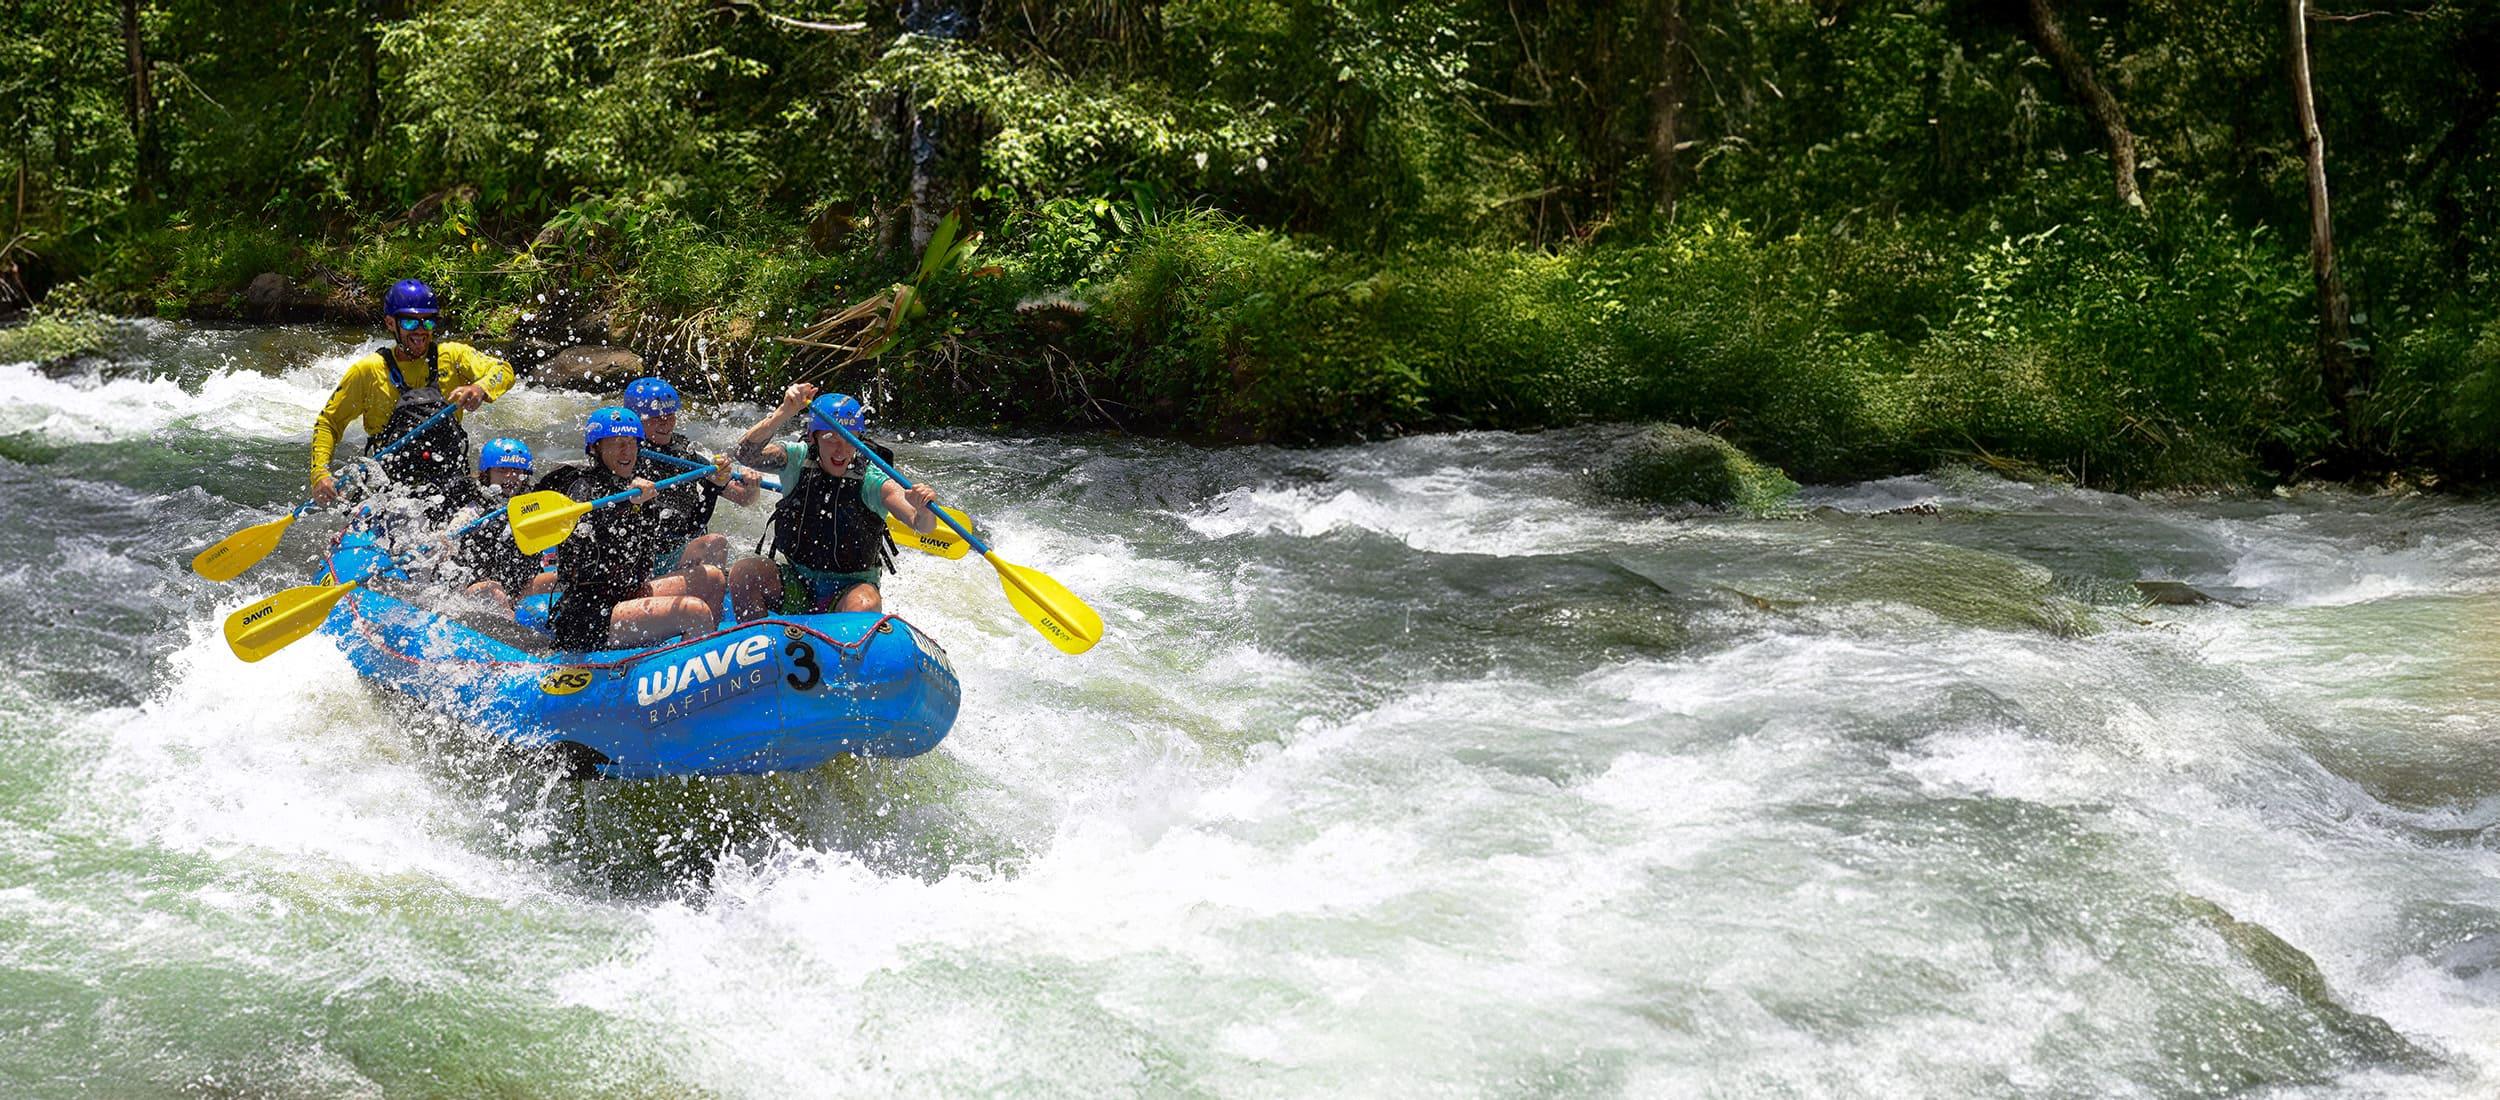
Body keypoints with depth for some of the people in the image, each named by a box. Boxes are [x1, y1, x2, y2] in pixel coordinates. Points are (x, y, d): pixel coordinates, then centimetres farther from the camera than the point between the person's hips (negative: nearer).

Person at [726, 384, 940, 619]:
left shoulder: (871, 480, -13)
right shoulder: (797, 460, -6)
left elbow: (924, 526, -24)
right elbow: (746, 454, -23)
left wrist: (922, 509, -49)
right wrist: (784, 413, -37)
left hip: (849, 588, -2)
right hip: (794, 584, 3)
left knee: (865, 606, -35)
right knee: (743, 572, -23)